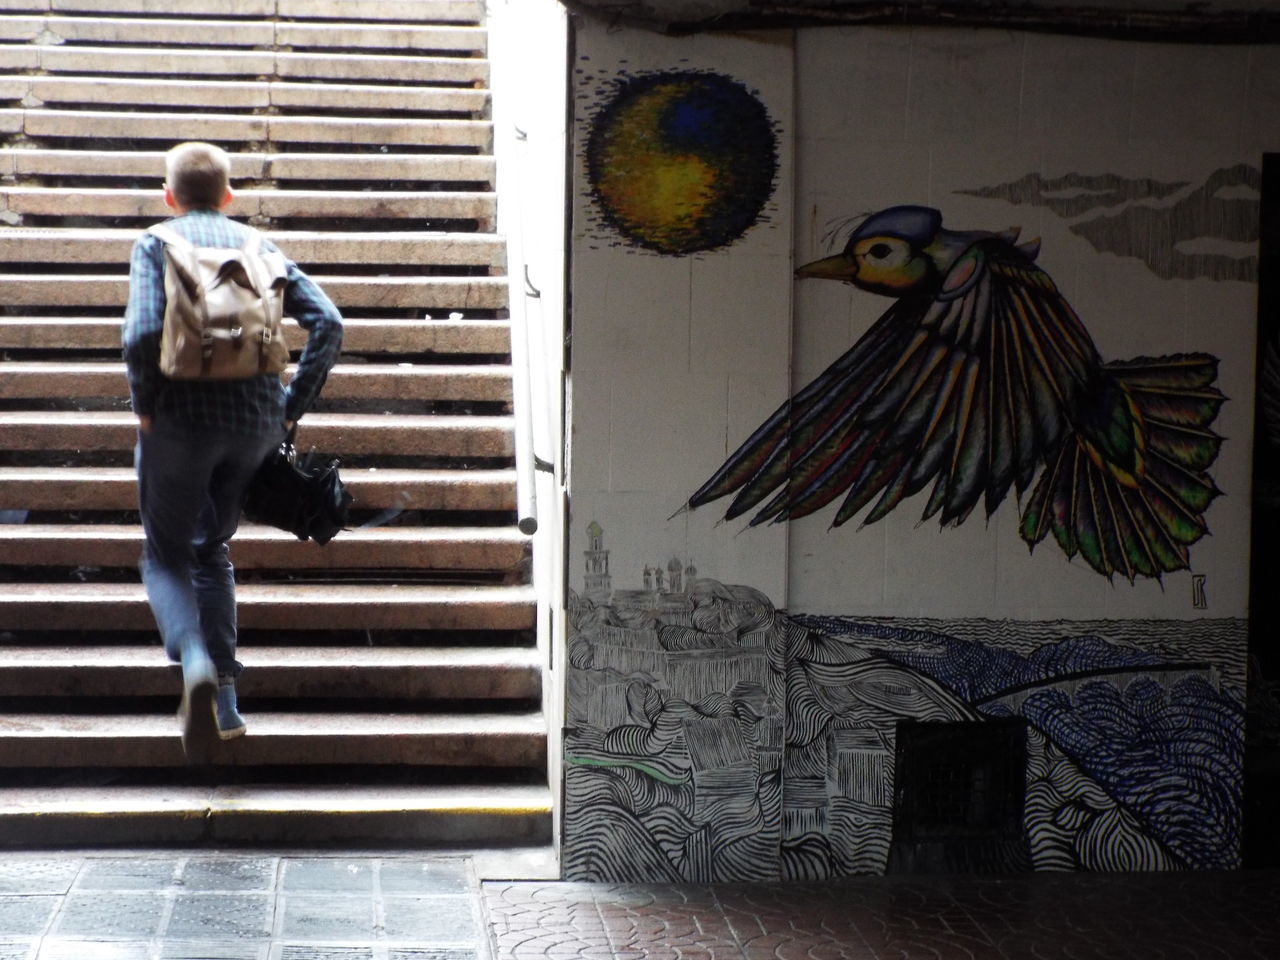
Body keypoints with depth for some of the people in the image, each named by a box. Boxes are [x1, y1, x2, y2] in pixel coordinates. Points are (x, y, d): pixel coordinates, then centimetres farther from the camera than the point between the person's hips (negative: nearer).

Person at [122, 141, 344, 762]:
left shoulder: (155, 244, 2)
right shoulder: (259, 247, 12)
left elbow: (143, 333, -16)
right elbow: (327, 323, 1)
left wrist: (144, 406, -2)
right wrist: (294, 406, 6)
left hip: (182, 416, -3)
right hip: (257, 423, 4)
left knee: (165, 553, 11)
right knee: (212, 549, 21)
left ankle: (193, 657, -18)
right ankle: (225, 699, 15)